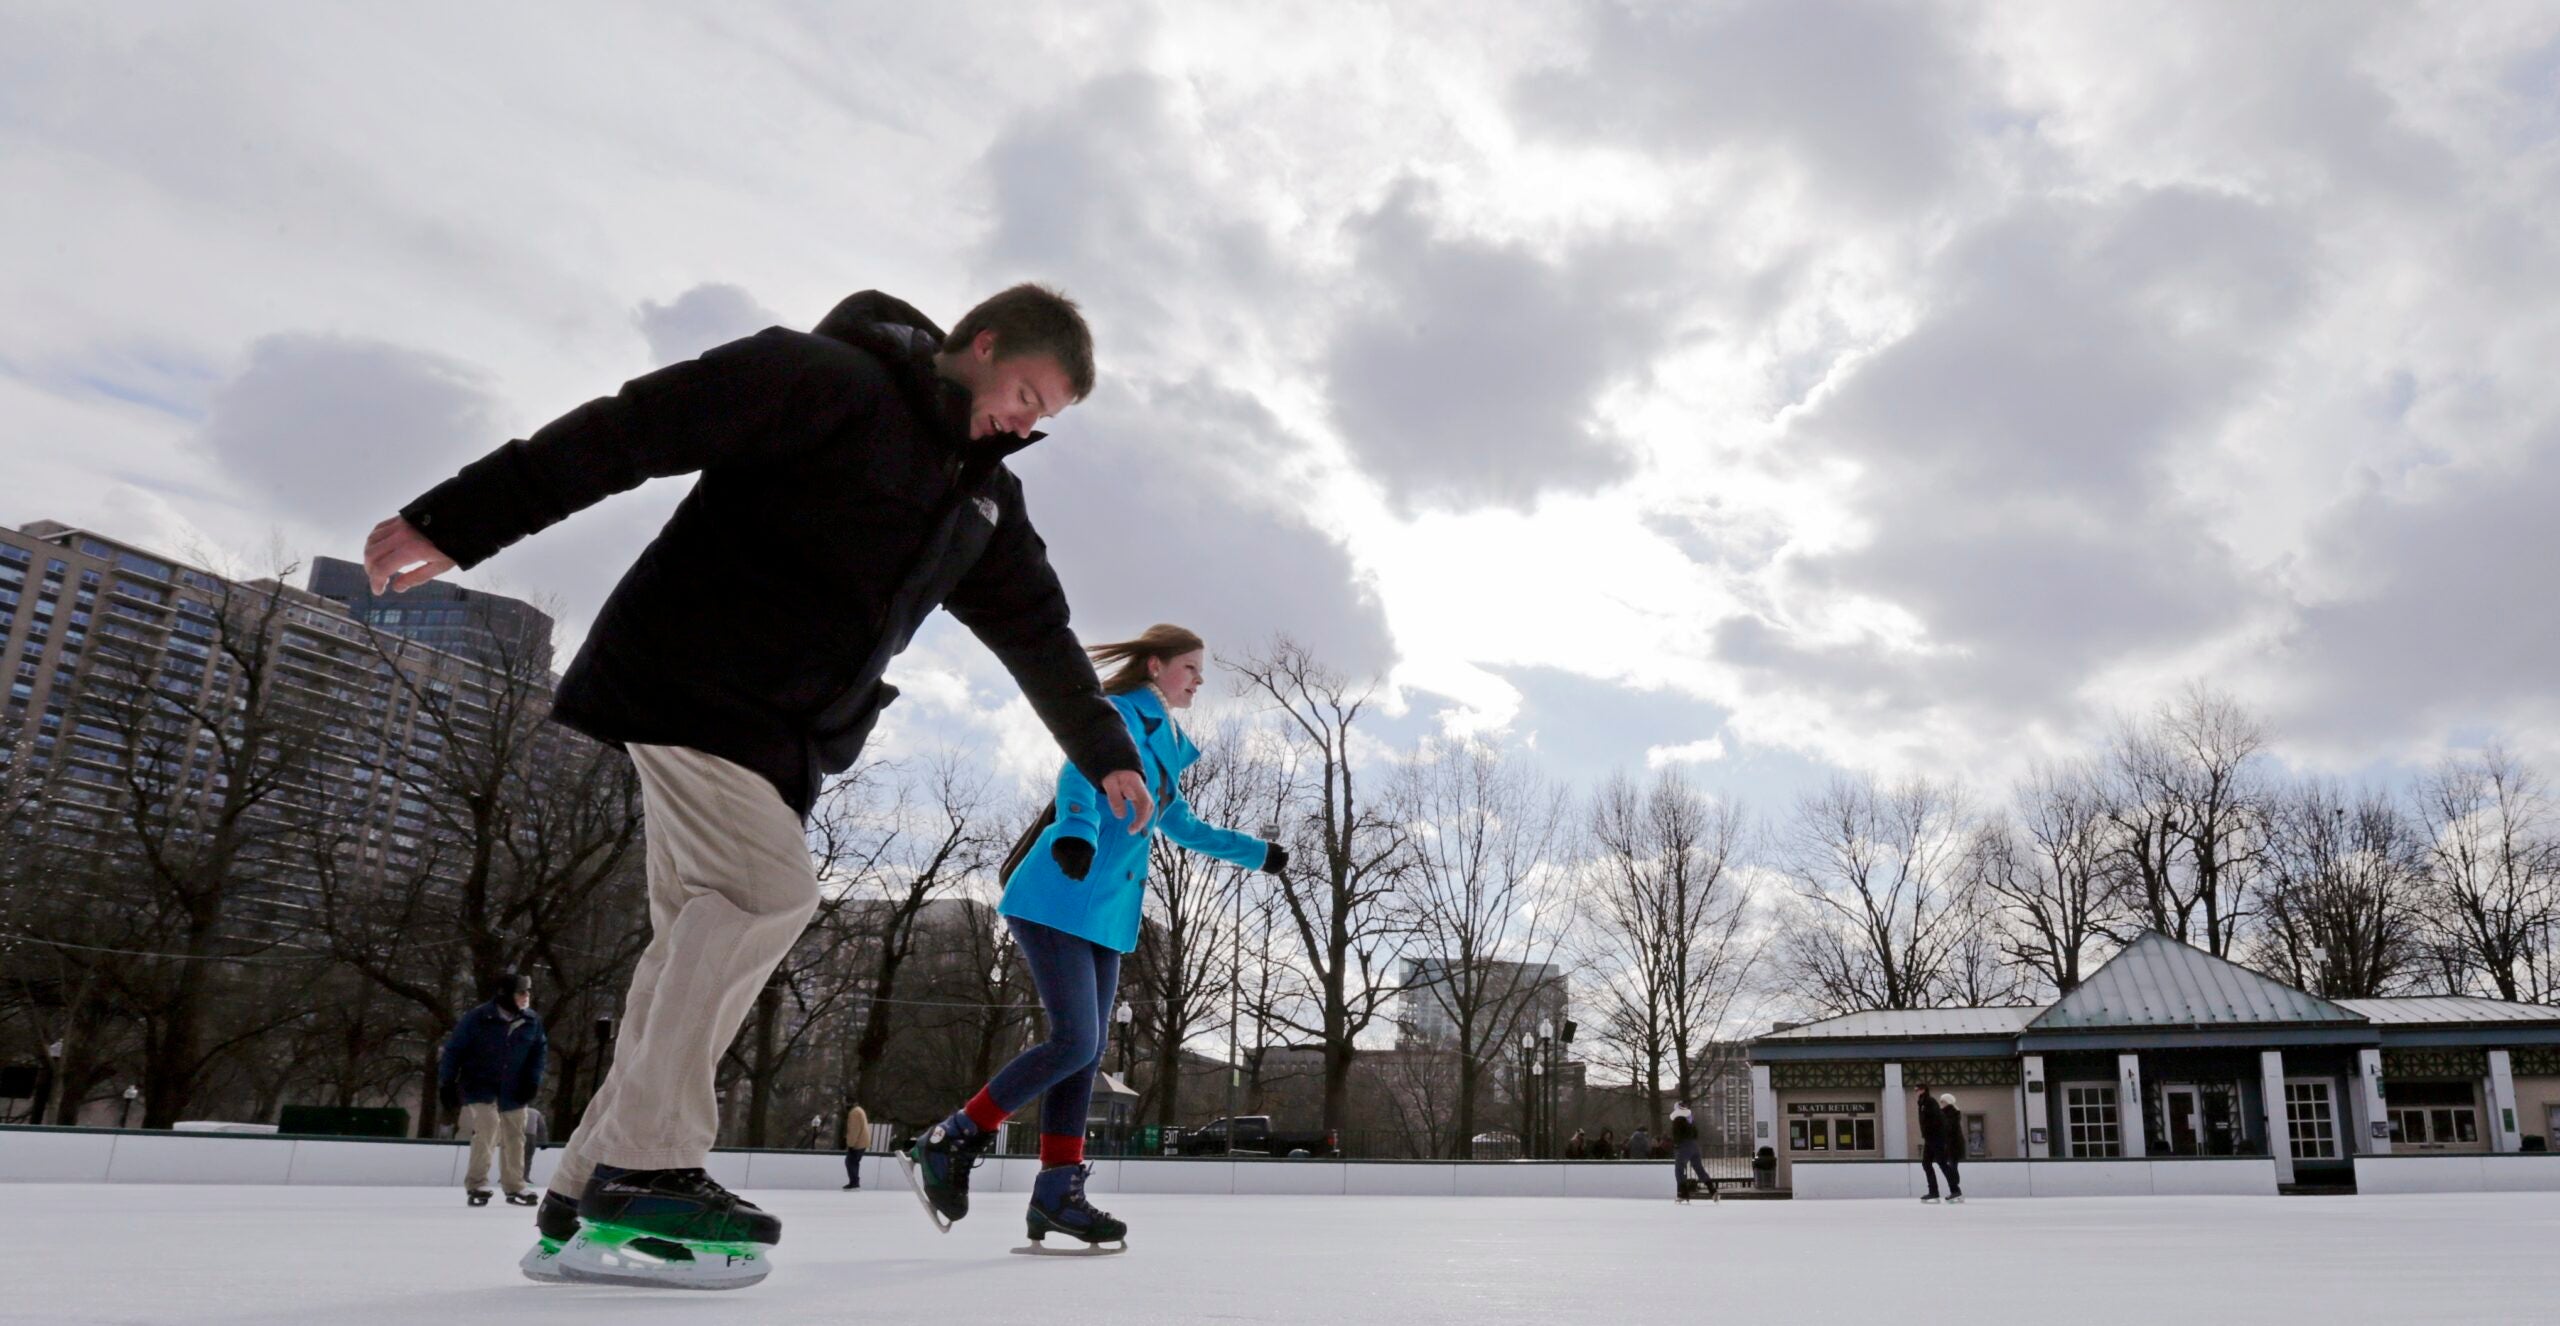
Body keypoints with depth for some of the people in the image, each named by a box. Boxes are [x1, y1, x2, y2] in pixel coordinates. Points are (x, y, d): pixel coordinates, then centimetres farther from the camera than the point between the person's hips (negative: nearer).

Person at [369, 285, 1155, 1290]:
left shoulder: (983, 497, 14)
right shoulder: (831, 379, -11)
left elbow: (1036, 630, 24)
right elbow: (632, 426, -17)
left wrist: (1106, 755, 29)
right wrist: (458, 522, -22)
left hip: (778, 737, 8)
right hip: (686, 681, -8)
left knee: (705, 935, 3)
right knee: (769, 887, -20)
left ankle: (585, 1206, 8)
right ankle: (646, 1169, -16)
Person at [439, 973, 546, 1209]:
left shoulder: (532, 1022, -5)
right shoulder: (478, 1018, -17)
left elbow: (538, 1054, 7)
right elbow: (454, 1049, -10)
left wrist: (532, 1082, -4)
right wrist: (446, 1083, -10)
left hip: (514, 1092, 4)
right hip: (480, 1086, -4)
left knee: (514, 1137, 9)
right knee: (488, 1127, -20)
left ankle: (514, 1187, 23)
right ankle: (476, 1184, -6)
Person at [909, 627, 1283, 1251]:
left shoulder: (1164, 744, 21)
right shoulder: (1115, 714, -5)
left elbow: (1184, 828, 33)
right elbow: (1079, 775, -25)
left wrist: (1257, 852, 37)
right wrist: (1076, 831, -45)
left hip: (1107, 916, 9)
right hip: (1057, 902, -9)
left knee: (1088, 1051, 4)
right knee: (1074, 1043, -16)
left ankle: (1057, 1193, 8)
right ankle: (949, 1141, -4)